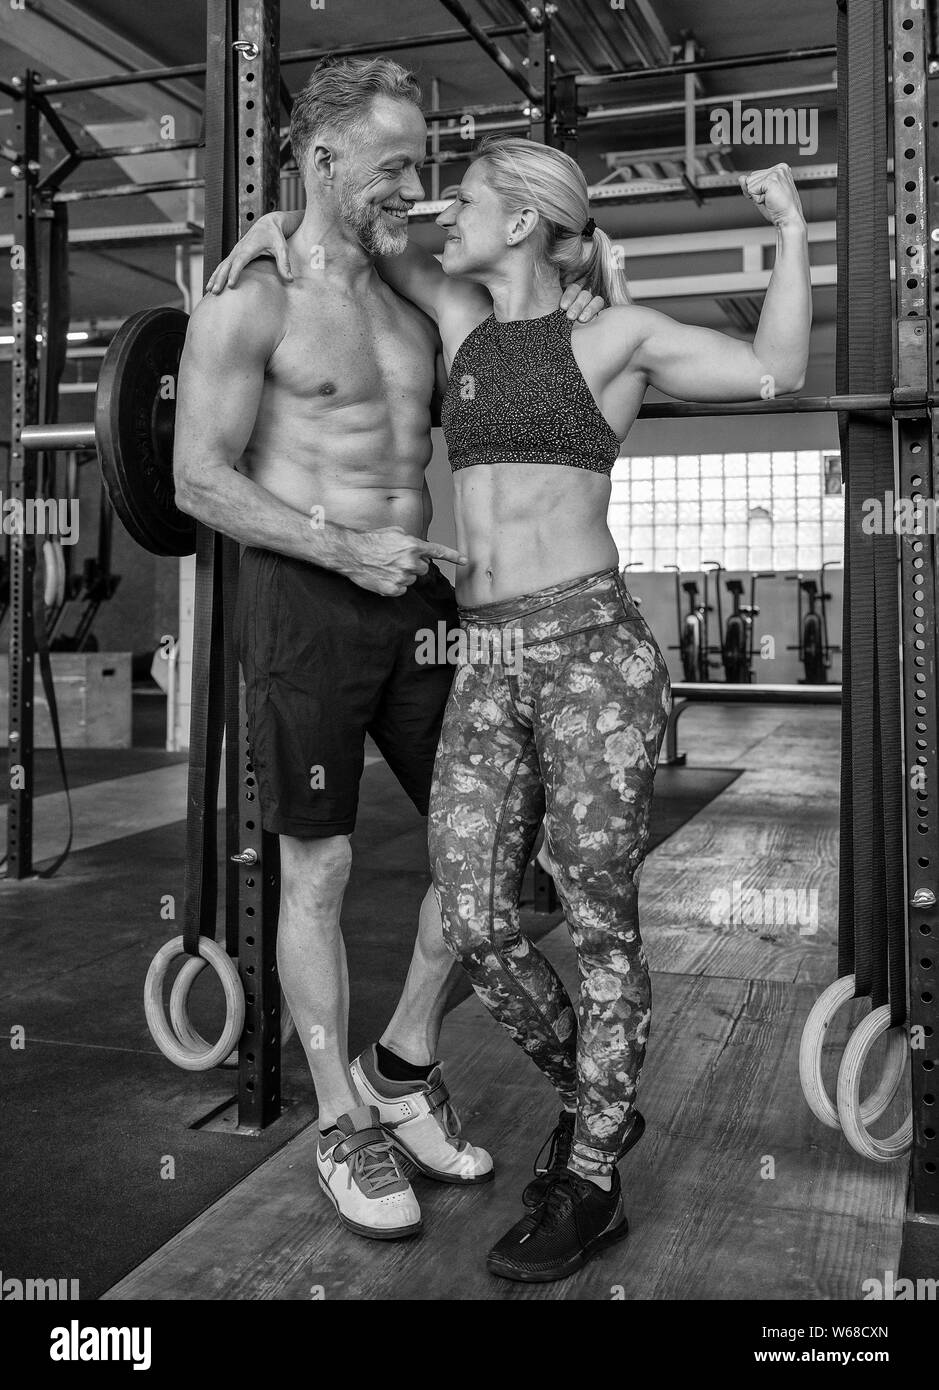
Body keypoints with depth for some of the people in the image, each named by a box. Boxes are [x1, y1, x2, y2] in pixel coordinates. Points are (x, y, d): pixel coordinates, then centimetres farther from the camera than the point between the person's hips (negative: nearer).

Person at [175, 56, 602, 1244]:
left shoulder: (417, 304, 15)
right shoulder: (251, 301, -4)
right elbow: (200, 480, -10)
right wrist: (346, 549, -18)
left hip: (419, 603, 7)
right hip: (304, 607, -6)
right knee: (317, 872, 2)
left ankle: (404, 1063, 27)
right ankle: (344, 1127, 19)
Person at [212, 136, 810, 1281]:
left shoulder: (615, 335, 2)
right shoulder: (461, 321, 16)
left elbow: (775, 370, -3)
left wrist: (790, 228, -1)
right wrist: (283, 224, 16)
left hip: (591, 654, -5)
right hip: (485, 669, 5)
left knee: (599, 924, 3)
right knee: (473, 924, 3)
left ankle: (592, 1184, 19)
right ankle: (594, 1101, 29)